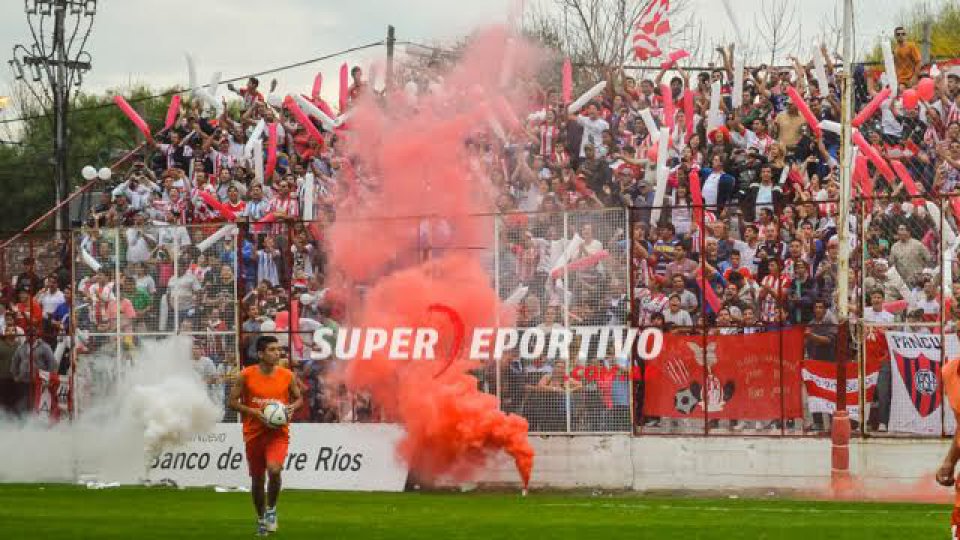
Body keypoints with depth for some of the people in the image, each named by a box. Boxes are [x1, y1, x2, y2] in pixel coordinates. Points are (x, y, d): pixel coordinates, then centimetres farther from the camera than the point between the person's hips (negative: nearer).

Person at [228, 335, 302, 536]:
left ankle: (271, 508, 0)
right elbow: (233, 402, -1)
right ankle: (261, 517, 33)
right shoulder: (246, 375, -6)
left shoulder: (288, 376, -2)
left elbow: (299, 398, 11)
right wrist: (253, 412, -15)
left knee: (274, 470, -25)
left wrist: (292, 407, -11)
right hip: (254, 433, 1)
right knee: (257, 478, 10)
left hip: (278, 432, -1)